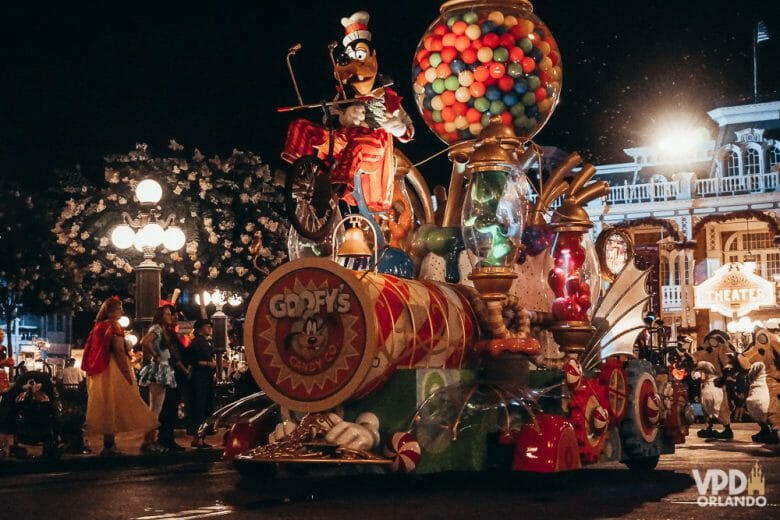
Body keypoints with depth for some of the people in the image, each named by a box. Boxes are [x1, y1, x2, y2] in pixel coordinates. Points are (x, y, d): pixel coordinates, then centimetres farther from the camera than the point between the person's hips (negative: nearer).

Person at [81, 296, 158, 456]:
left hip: (99, 372, 9)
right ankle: (109, 445, -7)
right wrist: (128, 375, -18)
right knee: (114, 406, -5)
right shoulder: (114, 327, -10)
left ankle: (108, 445, 13)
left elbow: (92, 352, 17)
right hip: (114, 371, -9)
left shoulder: (98, 327, 15)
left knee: (105, 408, 11)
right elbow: (119, 352, -18)